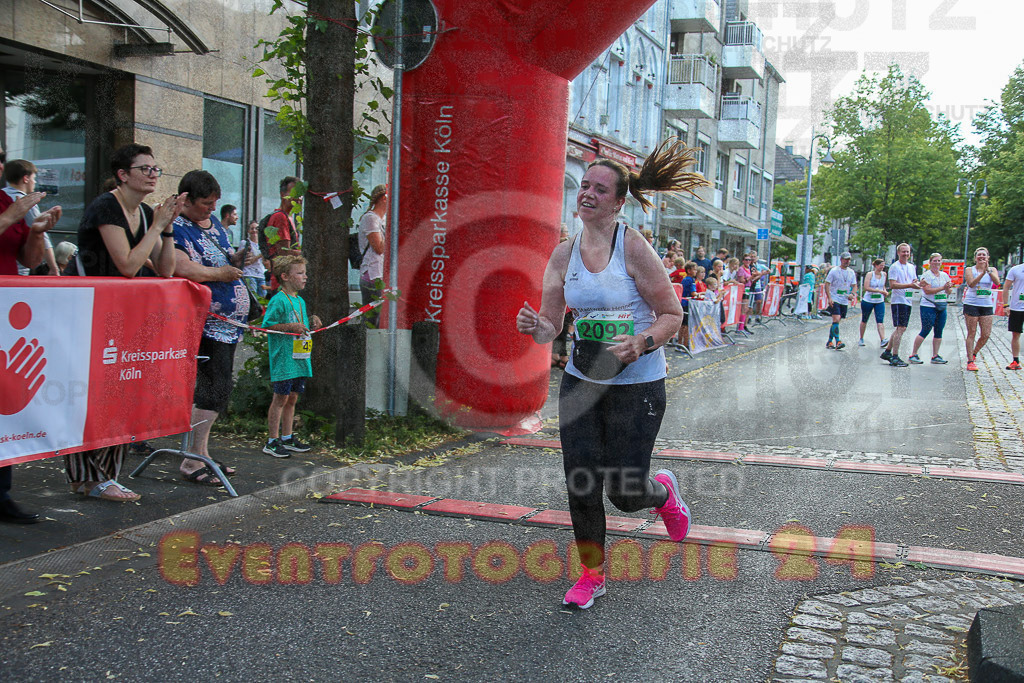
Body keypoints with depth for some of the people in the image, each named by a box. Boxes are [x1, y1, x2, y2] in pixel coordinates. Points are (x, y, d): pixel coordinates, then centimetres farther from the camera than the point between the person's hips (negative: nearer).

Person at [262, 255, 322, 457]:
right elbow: (267, 325, -14)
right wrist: (290, 326, -21)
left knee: (292, 398, 13)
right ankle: (272, 441, 3)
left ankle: (287, 438, 22)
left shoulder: (300, 301, 16)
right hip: (283, 358, -8)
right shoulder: (278, 300, -10)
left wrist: (311, 322, 9)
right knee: (281, 398, -4)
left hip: (300, 358, 8)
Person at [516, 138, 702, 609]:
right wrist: (534, 326, -19)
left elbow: (673, 315, -7)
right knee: (580, 483, 1)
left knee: (624, 493, 1)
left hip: (637, 385, -4)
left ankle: (663, 493, 38)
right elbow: (550, 326, 4)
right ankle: (592, 572, 23)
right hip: (581, 381, 4)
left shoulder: (633, 248, -12)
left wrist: (642, 342, -26)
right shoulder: (564, 255, 1)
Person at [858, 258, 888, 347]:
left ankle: (883, 340, -21)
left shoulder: (884, 274, 5)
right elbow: (866, 287, -19)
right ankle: (861, 339, 25)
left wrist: (885, 291, -1)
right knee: (864, 320, 11)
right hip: (868, 300, -3)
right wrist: (879, 291, -24)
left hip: (880, 301, 3)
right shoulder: (870, 274, -9)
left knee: (880, 321, -10)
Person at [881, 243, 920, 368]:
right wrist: (910, 285, -24)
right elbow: (892, 284, -17)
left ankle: (887, 352, 23)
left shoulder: (912, 267, 17)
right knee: (900, 328, -13)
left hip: (908, 301, 8)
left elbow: (915, 282, 20)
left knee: (901, 328, 12)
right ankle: (894, 357, -11)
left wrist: (917, 283, -5)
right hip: (898, 301, -8)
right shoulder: (894, 267, -8)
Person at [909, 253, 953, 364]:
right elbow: (927, 290, -18)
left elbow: (949, 292, 14)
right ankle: (913, 355, -2)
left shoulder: (945, 275, 14)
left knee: (939, 332, 5)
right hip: (928, 306, -6)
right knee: (925, 331, -8)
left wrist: (948, 288, -9)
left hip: (942, 307, 6)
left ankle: (935, 356, 11)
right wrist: (943, 288, -19)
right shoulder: (926, 275, -6)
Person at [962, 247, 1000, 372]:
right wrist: (983, 272, -27)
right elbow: (971, 284, -18)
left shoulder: (992, 270, 6)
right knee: (971, 333, -4)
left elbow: (997, 282, -13)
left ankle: (973, 353, 25)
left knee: (986, 335, 0)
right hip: (971, 304, -3)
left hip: (987, 305, 3)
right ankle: (970, 361, 1)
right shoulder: (970, 270, 0)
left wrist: (988, 270, -26)